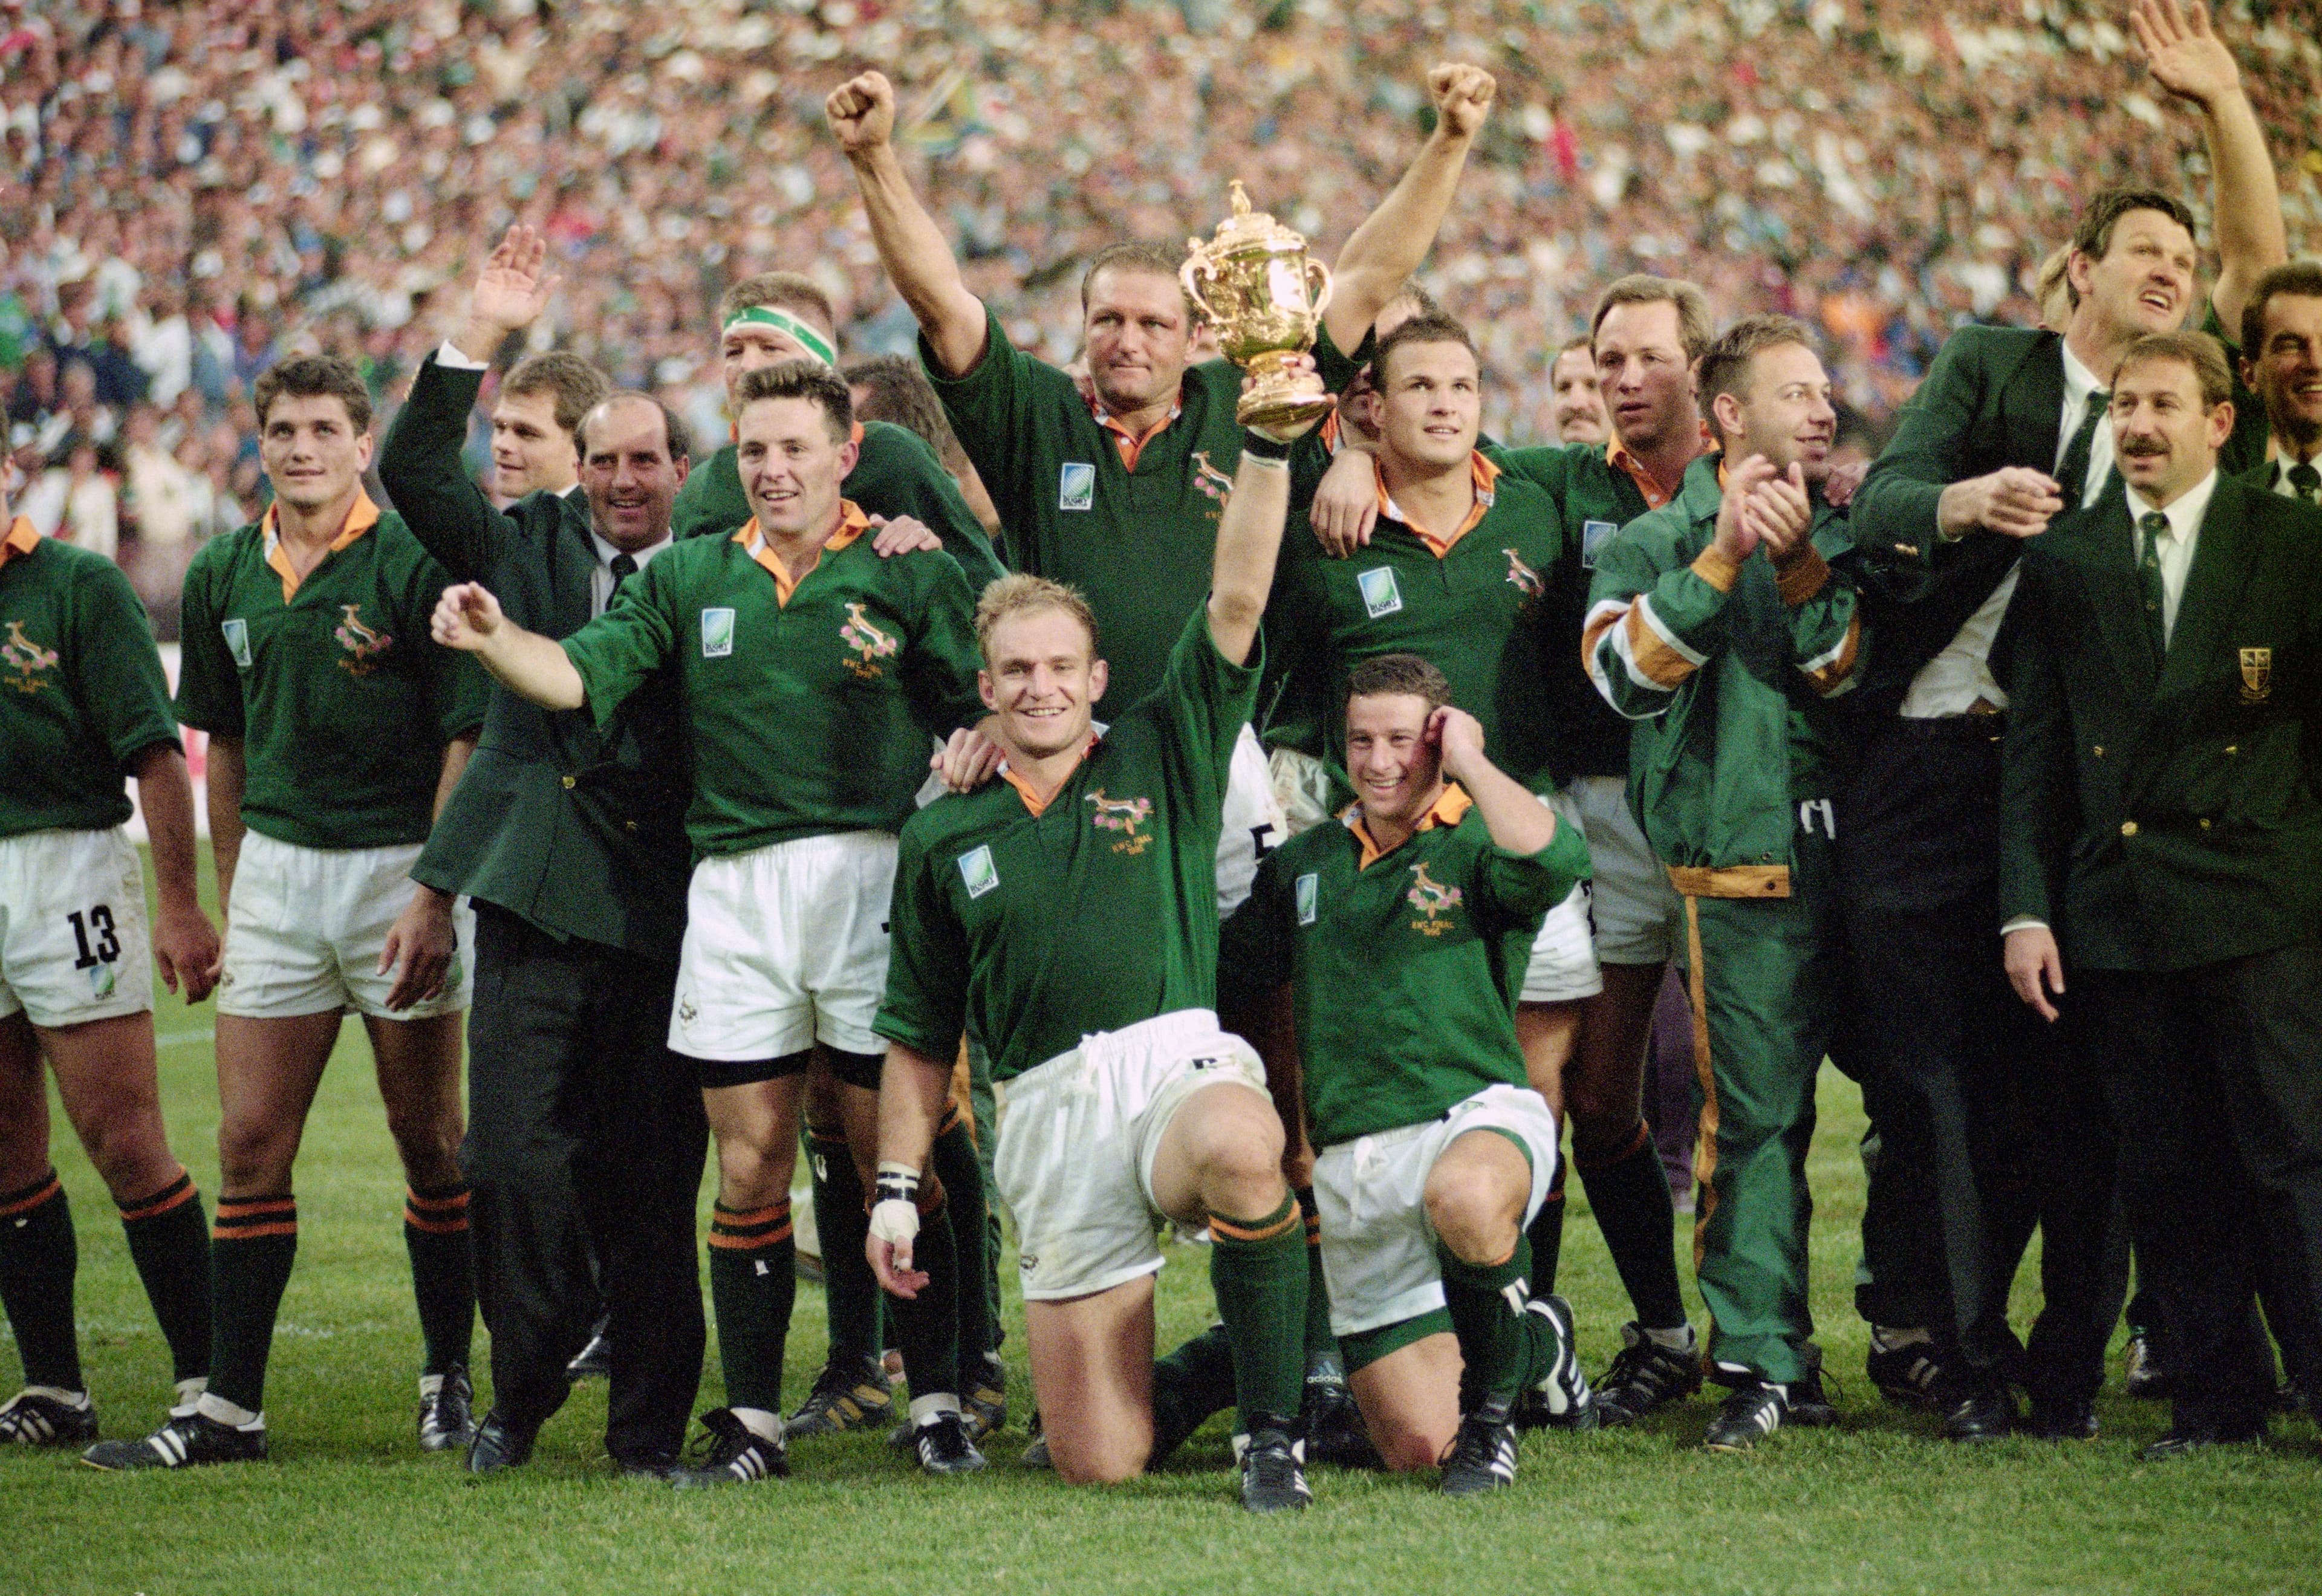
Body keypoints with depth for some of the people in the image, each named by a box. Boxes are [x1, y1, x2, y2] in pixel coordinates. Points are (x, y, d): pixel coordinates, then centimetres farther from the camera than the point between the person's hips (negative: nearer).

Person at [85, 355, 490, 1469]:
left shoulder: (415, 566, -9)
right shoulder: (223, 579, 8)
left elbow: (465, 739, -9)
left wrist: (436, 899, -15)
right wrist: (230, 898, 17)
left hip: (403, 870, -5)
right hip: (276, 865, 5)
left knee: (429, 1143, 4)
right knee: (250, 1145, 1)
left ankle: (449, 1378, 17)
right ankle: (231, 1407, 3)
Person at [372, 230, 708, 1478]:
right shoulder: (532, 548, 11)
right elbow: (413, 473, 5)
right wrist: (477, 339, -4)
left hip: (665, 907, -1)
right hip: (535, 899, 2)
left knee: (651, 1180, 2)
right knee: (514, 1158, -5)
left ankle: (650, 1420, 12)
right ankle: (525, 1387, 15)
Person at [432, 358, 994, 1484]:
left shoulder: (911, 573, 3)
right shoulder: (693, 577, 13)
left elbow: (981, 718, 1)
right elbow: (580, 674, 4)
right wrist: (493, 639, -13)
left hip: (873, 874, -3)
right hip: (734, 883, 3)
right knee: (749, 1162, 4)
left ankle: (937, 1407, 8)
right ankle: (752, 1422, 10)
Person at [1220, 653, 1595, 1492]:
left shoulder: (1477, 848, -1)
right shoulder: (1303, 864, 15)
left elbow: (1554, 858, -25)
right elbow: (1217, 975, 28)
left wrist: (1468, 761, -13)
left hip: (1477, 1116, -5)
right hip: (1352, 1161, 5)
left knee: (1466, 1200, -45)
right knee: (1415, 1445, -1)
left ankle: (1492, 1389, -14)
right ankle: (1535, 1342, 33)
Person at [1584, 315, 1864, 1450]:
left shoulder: (1845, 537, 17)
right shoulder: (1658, 541, 6)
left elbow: (1847, 670, 3)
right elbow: (1623, 671, -11)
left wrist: (1800, 565, -12)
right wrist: (1723, 556, -15)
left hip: (1855, 859, 4)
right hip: (1746, 869, -4)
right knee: (1756, 1115, -8)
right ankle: (1763, 1364, -3)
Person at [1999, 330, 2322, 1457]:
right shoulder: (2065, 559, 11)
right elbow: (2035, 745, 11)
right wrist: (2026, 905, 3)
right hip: (2120, 908, 3)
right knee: (2168, 1170, 5)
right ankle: (2219, 1396, 13)